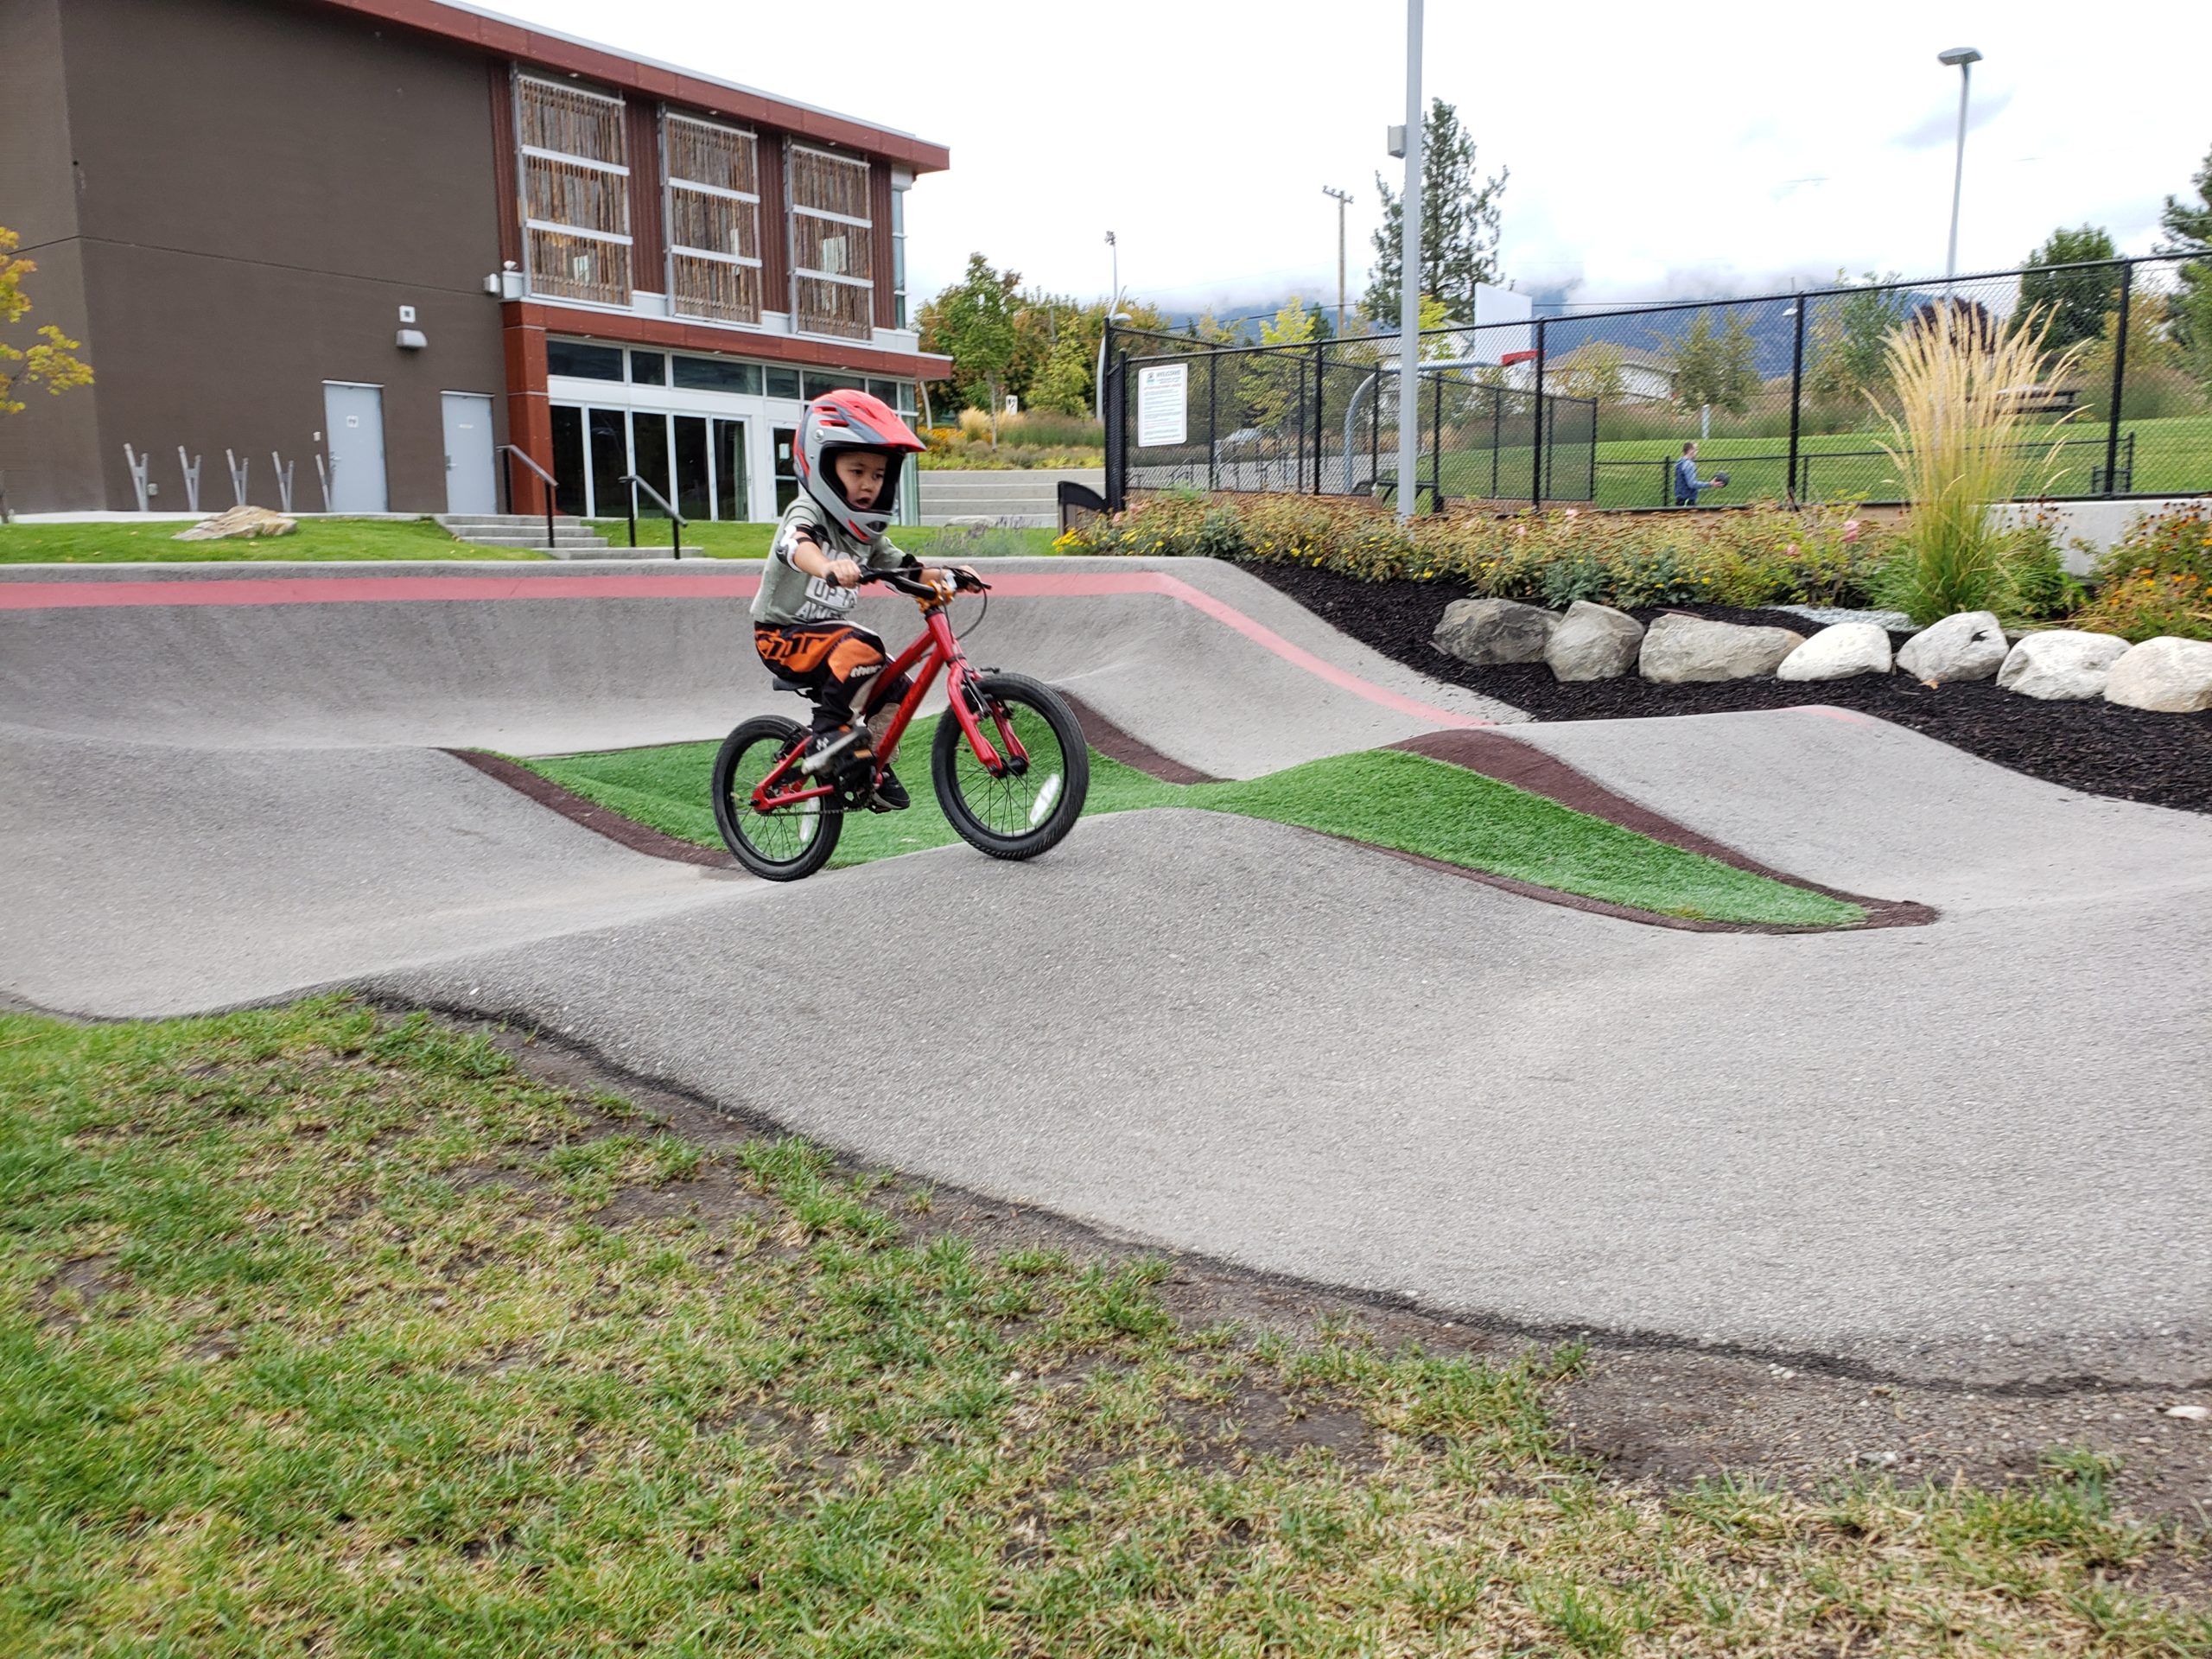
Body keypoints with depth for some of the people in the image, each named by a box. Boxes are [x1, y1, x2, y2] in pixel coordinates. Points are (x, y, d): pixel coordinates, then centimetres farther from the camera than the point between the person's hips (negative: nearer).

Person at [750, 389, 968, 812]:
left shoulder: (865, 533, 8)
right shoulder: (806, 514, -18)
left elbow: (901, 564, 10)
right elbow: (798, 545, -40)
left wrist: (945, 574, -8)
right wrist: (829, 568, -62)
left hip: (825, 634, 8)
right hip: (782, 635, -8)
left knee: (893, 687, -1)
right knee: (861, 646, -33)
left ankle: (874, 770, 14)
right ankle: (830, 727, -21)